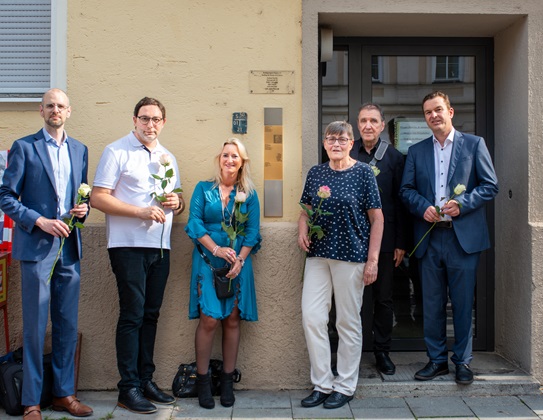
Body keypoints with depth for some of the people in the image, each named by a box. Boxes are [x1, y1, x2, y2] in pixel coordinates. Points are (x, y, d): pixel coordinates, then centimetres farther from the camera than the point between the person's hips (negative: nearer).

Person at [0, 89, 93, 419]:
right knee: (35, 327, 0)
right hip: (37, 247, -4)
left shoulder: (79, 150, 13)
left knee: (68, 326, 10)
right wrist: (41, 222, -14)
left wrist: (83, 209, -1)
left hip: (70, 247, 5)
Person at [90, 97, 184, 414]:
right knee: (132, 315, -5)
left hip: (160, 246, 6)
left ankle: (146, 380, 20)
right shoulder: (117, 152, -2)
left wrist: (177, 203, 0)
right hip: (129, 245, -6)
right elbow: (98, 198, -10)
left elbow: (177, 199, 24)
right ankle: (129, 388, 3)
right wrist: (140, 212, -18)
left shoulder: (168, 158, 18)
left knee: (151, 315, 10)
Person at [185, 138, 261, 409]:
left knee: (232, 320, 2)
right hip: (207, 262, -1)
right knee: (209, 319, -10)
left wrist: (239, 260, -10)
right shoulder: (203, 189, 7)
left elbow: (252, 231, 4)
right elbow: (194, 222, -2)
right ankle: (202, 380, 3)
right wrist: (216, 249, -13)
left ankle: (227, 382, 12)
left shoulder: (249, 194, 10)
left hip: (238, 263, 2)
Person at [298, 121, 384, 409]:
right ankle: (322, 384, 14)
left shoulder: (363, 172, -2)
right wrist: (302, 232, -3)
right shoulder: (315, 173, 9)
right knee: (311, 317, 0)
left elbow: (377, 217, -3)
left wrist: (373, 260, -8)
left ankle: (344, 387, 19)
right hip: (318, 255, 4)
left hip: (351, 255, -4)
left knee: (348, 322, 5)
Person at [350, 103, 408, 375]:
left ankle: (382, 351, 24)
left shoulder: (394, 157, 2)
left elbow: (400, 202, 2)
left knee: (384, 298, 9)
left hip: (383, 239, 0)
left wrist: (400, 243, -2)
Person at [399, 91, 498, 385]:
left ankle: (462, 361, 17)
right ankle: (436, 360, 20)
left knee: (463, 302, 4)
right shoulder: (416, 151, 12)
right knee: (432, 303, 8)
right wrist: (423, 207, -9)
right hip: (429, 237, 3)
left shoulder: (474, 144, 5)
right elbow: (406, 190, 10)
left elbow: (490, 185, 1)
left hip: (464, 236, -2)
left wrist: (462, 204, -13)